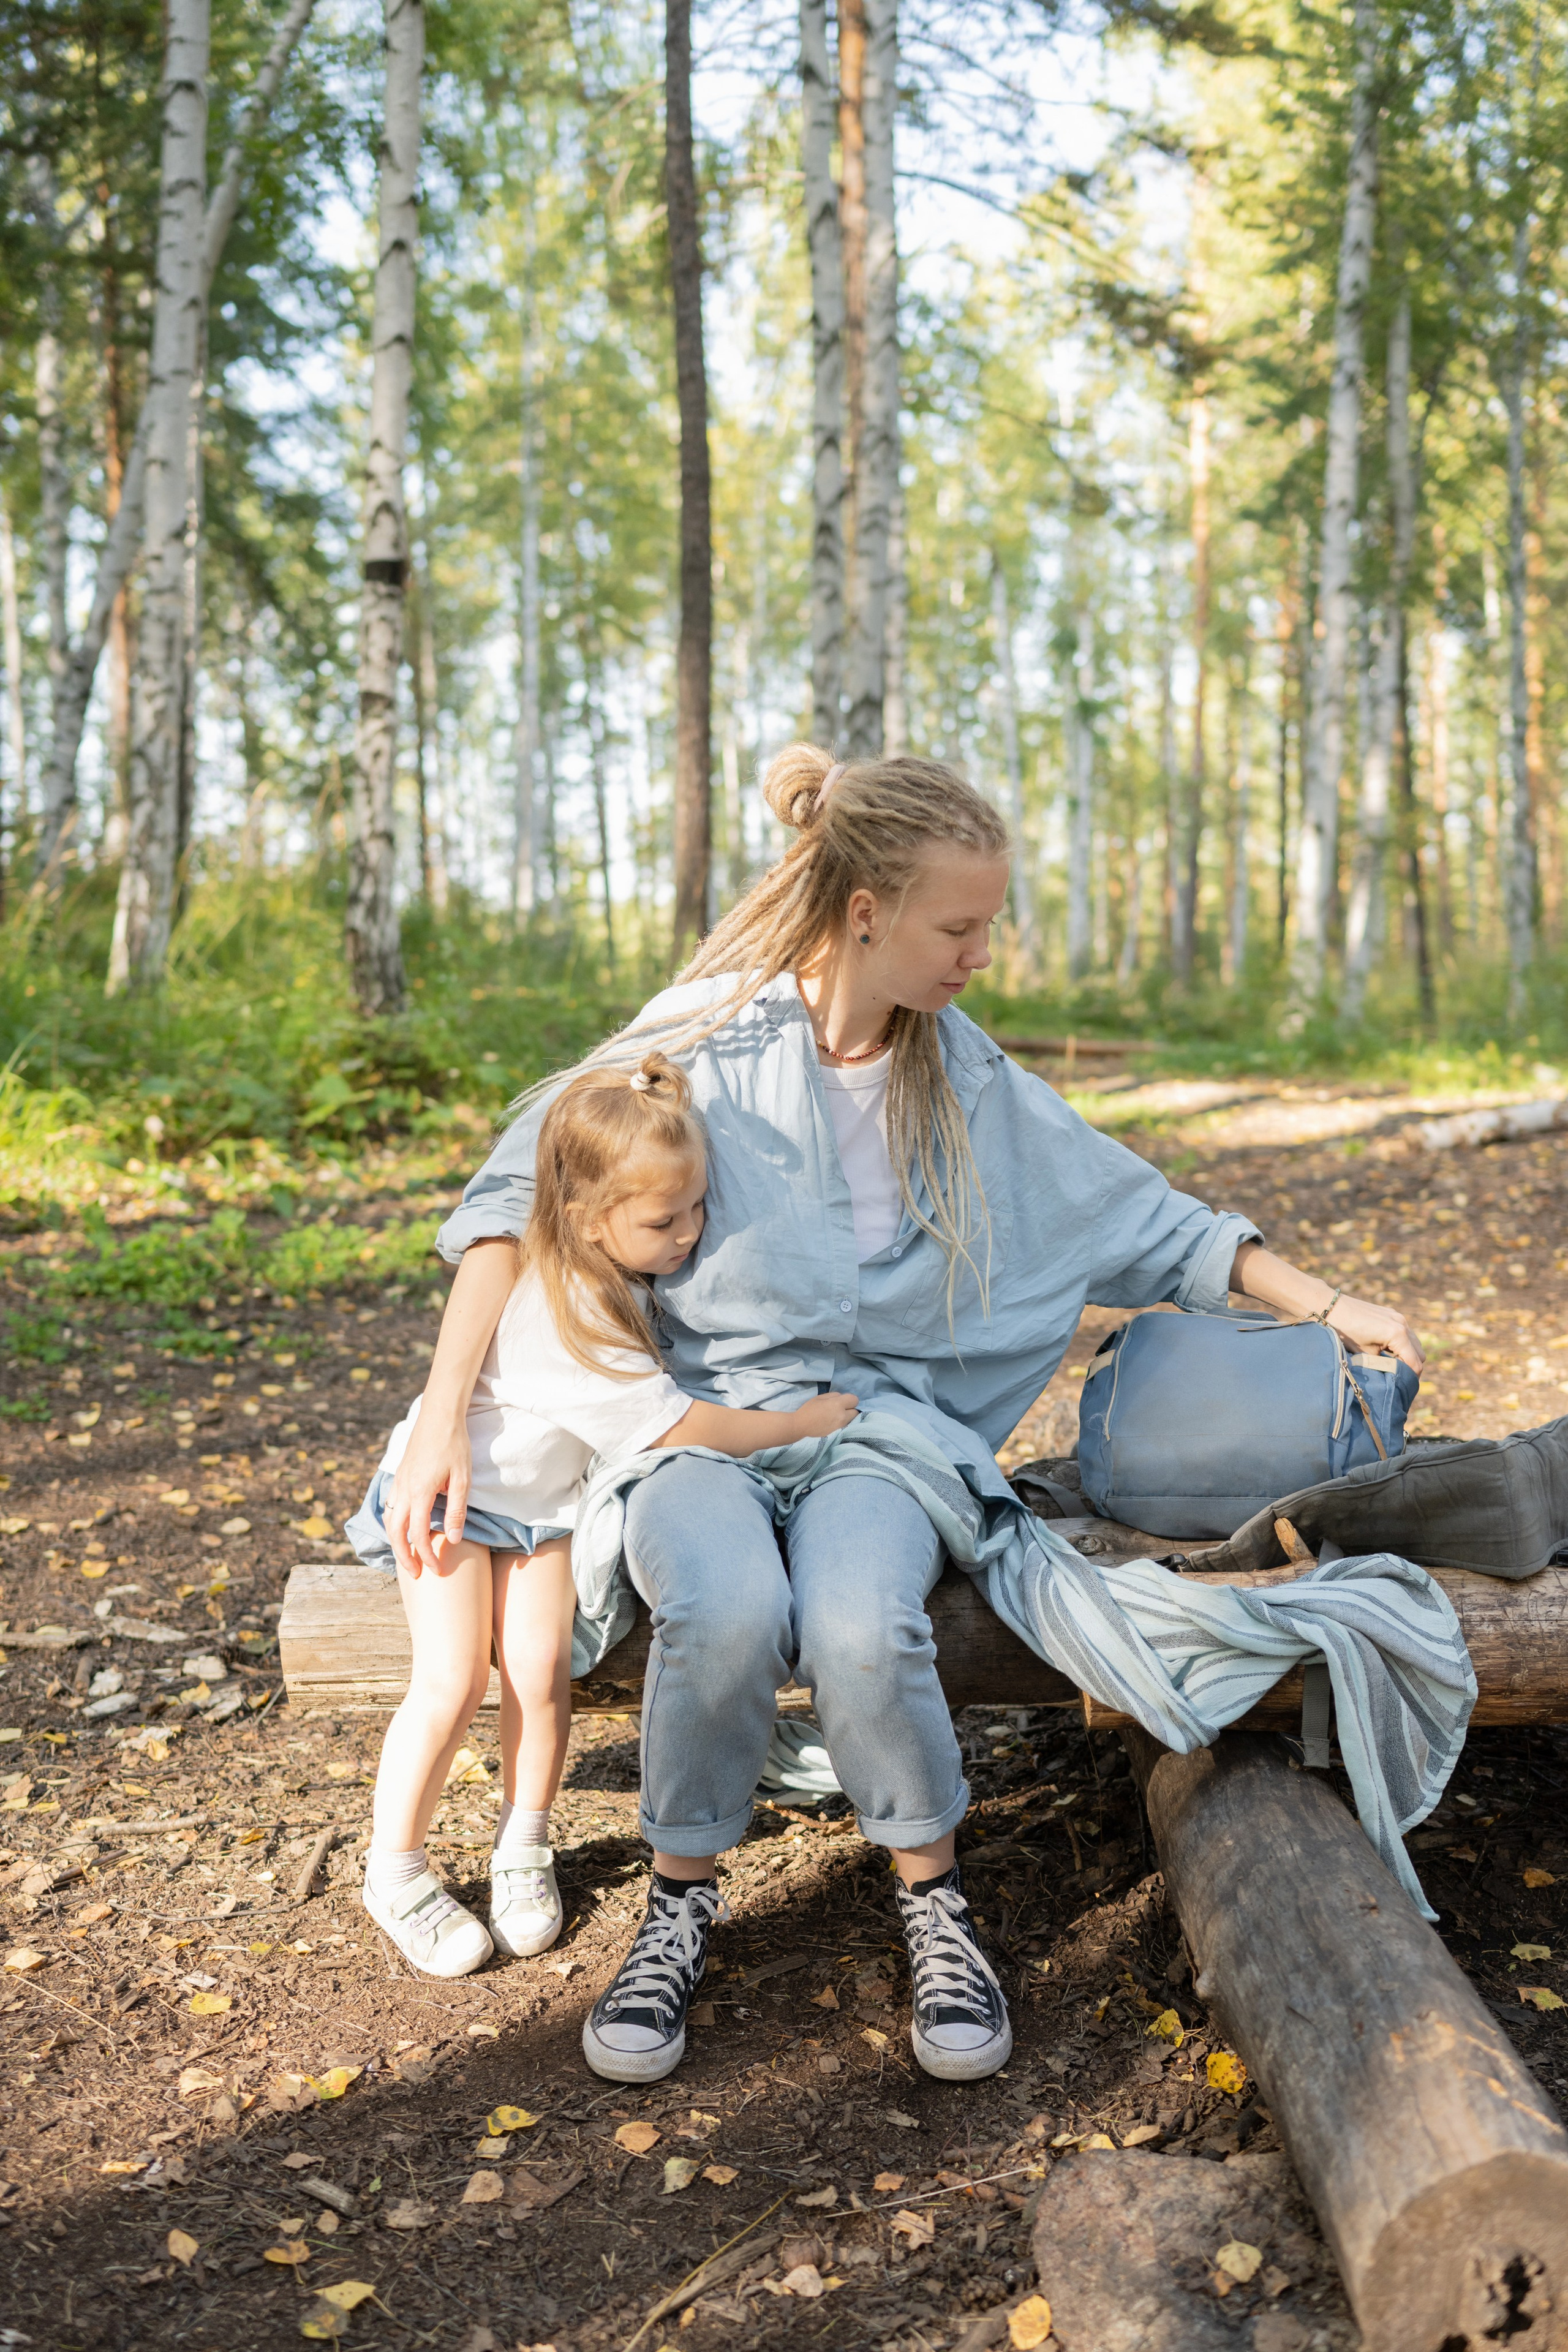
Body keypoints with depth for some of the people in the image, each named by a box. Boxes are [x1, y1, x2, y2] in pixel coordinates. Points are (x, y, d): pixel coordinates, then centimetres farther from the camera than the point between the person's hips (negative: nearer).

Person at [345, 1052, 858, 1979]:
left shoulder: (621, 1266, -12)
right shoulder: (561, 1316, -36)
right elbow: (678, 1429, -31)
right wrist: (807, 1421, -23)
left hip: (545, 1500, 6)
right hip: (451, 1490, -6)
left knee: (540, 1670, -7)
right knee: (453, 1684, -11)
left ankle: (524, 1848, 14)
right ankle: (396, 1871, 9)